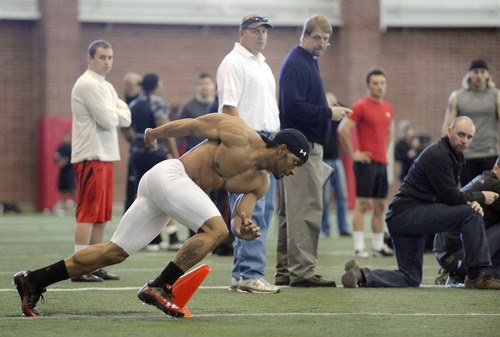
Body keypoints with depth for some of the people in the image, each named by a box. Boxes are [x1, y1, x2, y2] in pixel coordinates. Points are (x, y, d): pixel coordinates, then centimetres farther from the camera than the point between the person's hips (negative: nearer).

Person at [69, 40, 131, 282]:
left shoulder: (106, 86, 20)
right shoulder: (88, 85, -11)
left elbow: (126, 118, 11)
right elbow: (107, 120, -18)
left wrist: (113, 114, -7)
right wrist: (117, 114, 2)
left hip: (106, 156, 10)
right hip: (91, 156, -9)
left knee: (102, 216, 9)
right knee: (88, 214, -11)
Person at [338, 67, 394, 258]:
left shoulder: (388, 108, 14)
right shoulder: (361, 106, -8)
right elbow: (343, 129, -14)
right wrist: (353, 154, -13)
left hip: (381, 162, 7)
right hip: (366, 162, -7)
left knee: (380, 206, 9)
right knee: (362, 203, -9)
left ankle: (378, 246, 15)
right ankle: (359, 248, -9)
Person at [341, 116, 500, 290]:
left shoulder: (453, 155, 18)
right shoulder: (439, 155, -14)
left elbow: (451, 195, 18)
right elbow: (451, 197, -18)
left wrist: (471, 201, -4)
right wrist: (480, 197, -5)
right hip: (407, 214, -11)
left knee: (410, 278, 12)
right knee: (470, 213, -18)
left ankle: (361, 274, 1)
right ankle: (476, 277, -15)